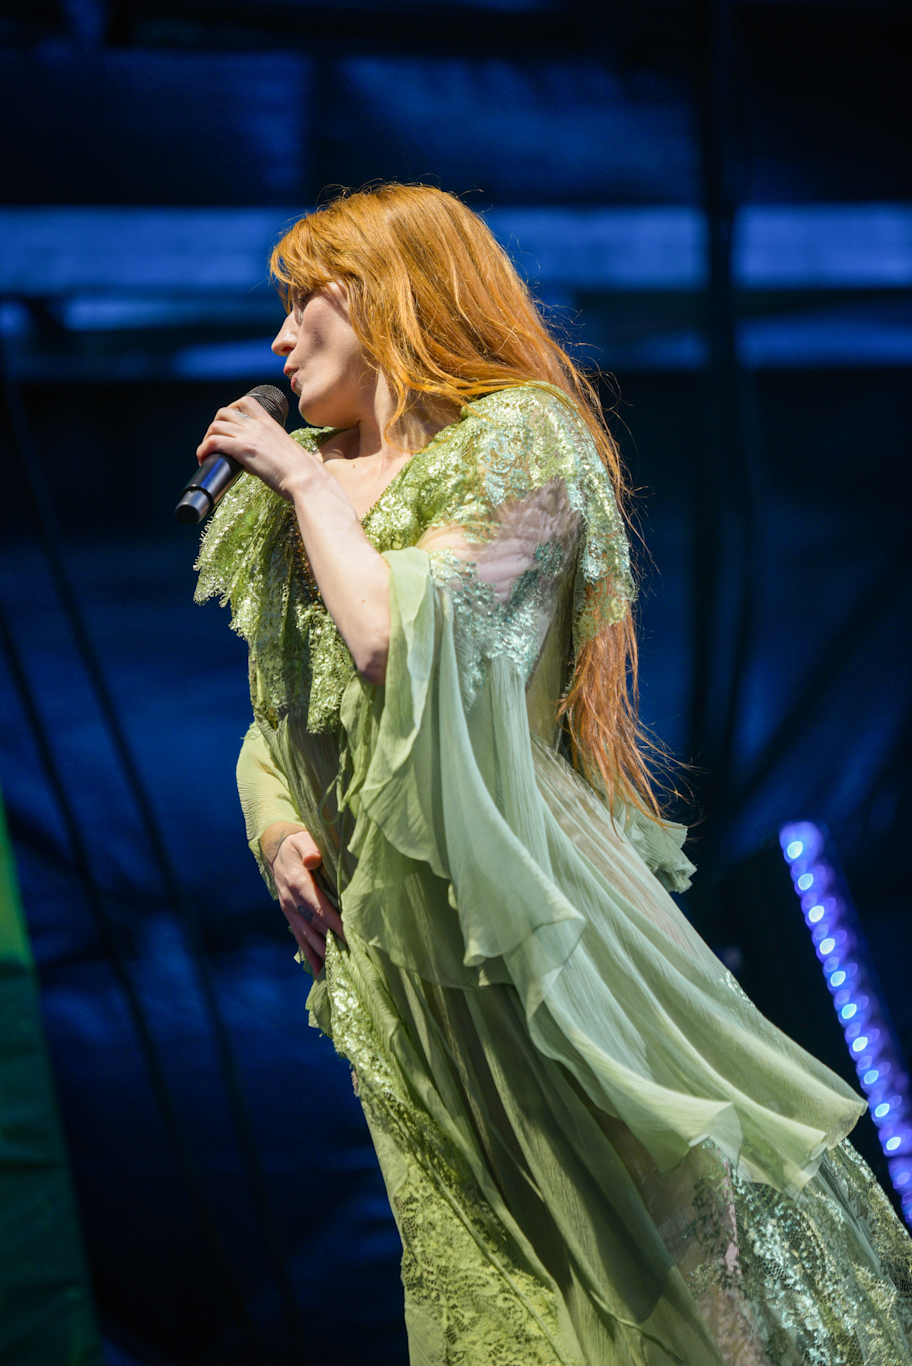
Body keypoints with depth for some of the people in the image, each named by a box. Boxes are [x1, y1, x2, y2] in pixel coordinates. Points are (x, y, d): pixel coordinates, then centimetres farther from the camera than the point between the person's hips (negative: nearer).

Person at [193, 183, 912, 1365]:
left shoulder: (515, 437, -5)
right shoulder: (296, 491, 17)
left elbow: (396, 640, -20)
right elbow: (273, 722, 20)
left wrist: (306, 481, -7)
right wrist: (278, 829, 0)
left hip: (519, 906, -7)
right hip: (387, 945, 7)